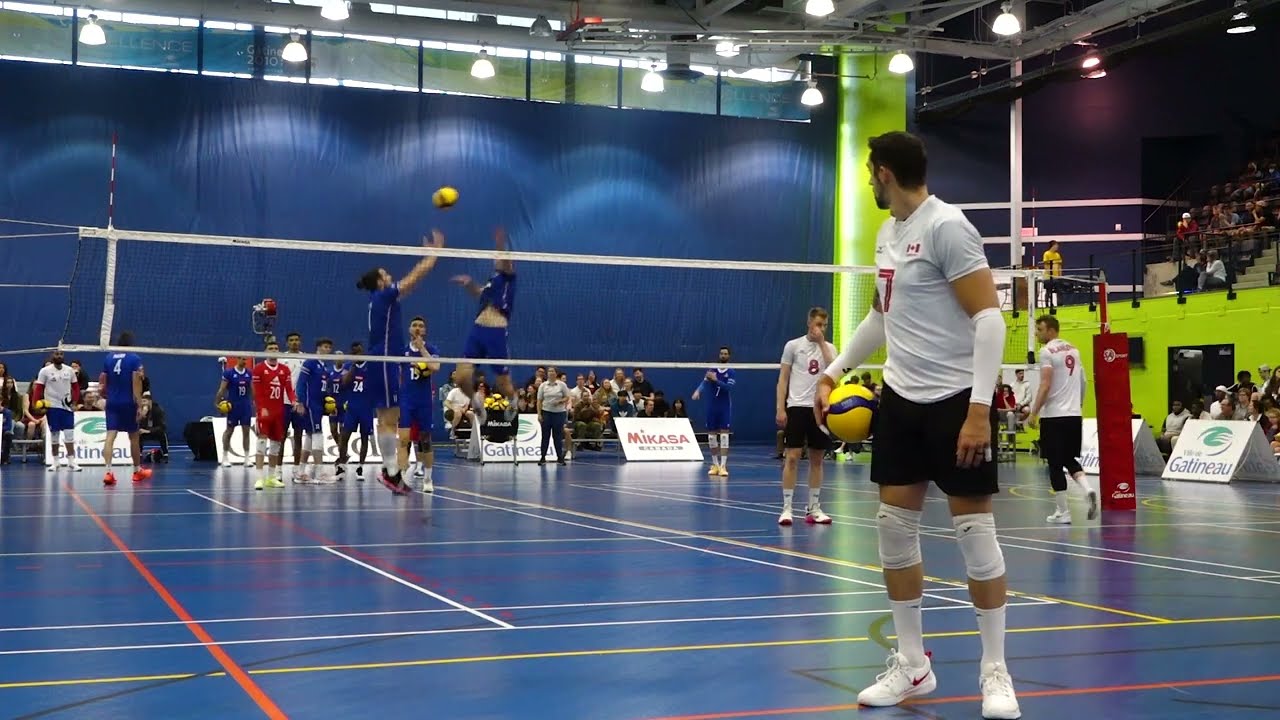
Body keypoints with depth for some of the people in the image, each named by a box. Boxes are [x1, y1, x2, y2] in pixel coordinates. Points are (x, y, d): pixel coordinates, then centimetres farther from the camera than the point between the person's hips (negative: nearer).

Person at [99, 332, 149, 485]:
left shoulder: (108, 358, 5)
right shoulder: (134, 359, -7)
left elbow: (103, 382, 8)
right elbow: (136, 383, -13)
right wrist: (140, 405, -12)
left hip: (112, 403, 3)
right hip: (128, 403, -2)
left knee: (110, 436, -4)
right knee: (134, 436, 12)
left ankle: (108, 471, -19)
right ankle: (137, 471, 25)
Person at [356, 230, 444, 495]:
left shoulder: (381, 299, 16)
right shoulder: (384, 296, -8)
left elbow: (413, 277, 25)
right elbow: (418, 274, -7)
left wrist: (428, 252, 27)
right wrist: (436, 249, 3)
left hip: (382, 364, 10)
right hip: (384, 363, -10)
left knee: (387, 420, 8)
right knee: (390, 420, -9)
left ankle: (390, 470, 10)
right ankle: (391, 471, -9)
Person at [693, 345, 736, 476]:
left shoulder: (731, 372, -1)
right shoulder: (712, 370, 6)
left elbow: (729, 387, -15)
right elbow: (704, 382, -7)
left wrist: (716, 379, -26)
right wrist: (698, 391, -27)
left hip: (725, 408, -3)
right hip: (711, 407, 3)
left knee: (724, 435, -10)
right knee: (711, 436, 5)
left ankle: (723, 466, -11)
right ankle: (715, 464, 16)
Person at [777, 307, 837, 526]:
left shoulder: (829, 348, 9)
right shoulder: (793, 345, 2)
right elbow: (783, 379, 2)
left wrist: (821, 342, -10)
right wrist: (780, 409, -7)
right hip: (797, 407, -3)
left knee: (817, 459, 6)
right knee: (792, 457, -7)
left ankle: (813, 508, 13)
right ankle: (786, 508, -4)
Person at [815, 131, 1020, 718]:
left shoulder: (947, 227, -14)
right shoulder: (887, 234, 12)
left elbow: (989, 318, -18)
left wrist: (979, 407, -24)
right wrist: (836, 369, 20)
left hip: (956, 398, -8)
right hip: (900, 397, 8)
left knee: (974, 529, -3)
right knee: (894, 525, 5)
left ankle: (994, 671, 9)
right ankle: (911, 664, 16)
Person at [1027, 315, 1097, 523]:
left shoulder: (1047, 351, -10)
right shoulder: (1073, 349, 13)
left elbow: (1045, 385, -16)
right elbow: (1083, 381, 18)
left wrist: (1034, 413, -13)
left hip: (1054, 415, -7)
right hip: (1074, 414, 7)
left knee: (1055, 464, 0)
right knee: (1070, 459, 18)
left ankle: (1062, 512, 2)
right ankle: (1087, 489, -8)